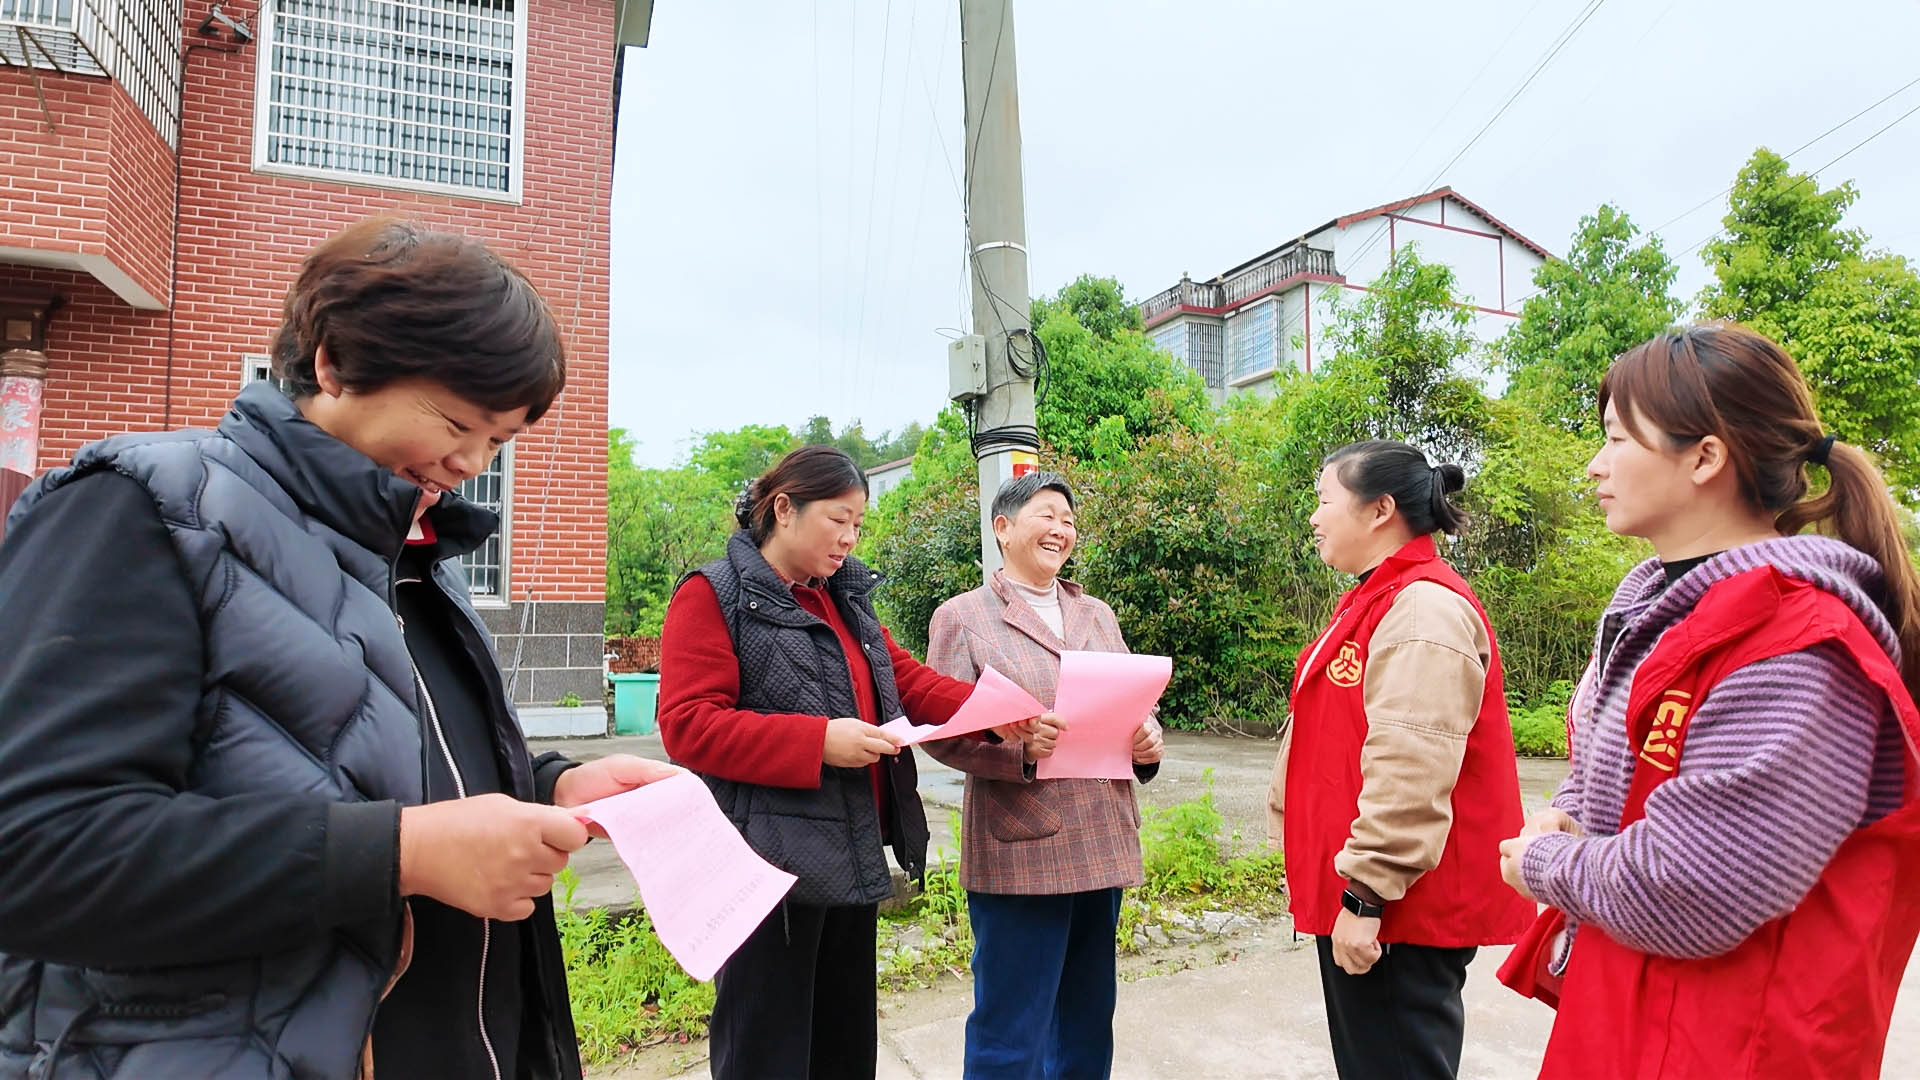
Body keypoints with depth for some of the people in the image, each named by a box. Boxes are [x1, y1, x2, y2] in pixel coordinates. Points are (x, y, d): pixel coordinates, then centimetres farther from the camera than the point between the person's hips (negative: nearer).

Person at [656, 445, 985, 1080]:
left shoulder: (846, 599, 15)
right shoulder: (713, 595, -8)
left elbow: (908, 682, 10)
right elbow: (686, 725, -16)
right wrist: (819, 741, -24)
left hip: (855, 859, 7)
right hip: (773, 868, -7)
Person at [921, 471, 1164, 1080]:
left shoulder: (1098, 615, 16)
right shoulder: (962, 617, -1)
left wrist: (1148, 740, -3)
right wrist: (1017, 746, -24)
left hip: (1104, 846, 6)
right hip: (1018, 853, -5)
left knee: (1088, 1023, 17)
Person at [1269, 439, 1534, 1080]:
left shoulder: (1427, 609, -17)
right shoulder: (1375, 601, 15)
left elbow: (1410, 773, -25)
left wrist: (1364, 892, -23)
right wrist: (1315, 869, 22)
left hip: (1398, 913, -10)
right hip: (1352, 901, 10)